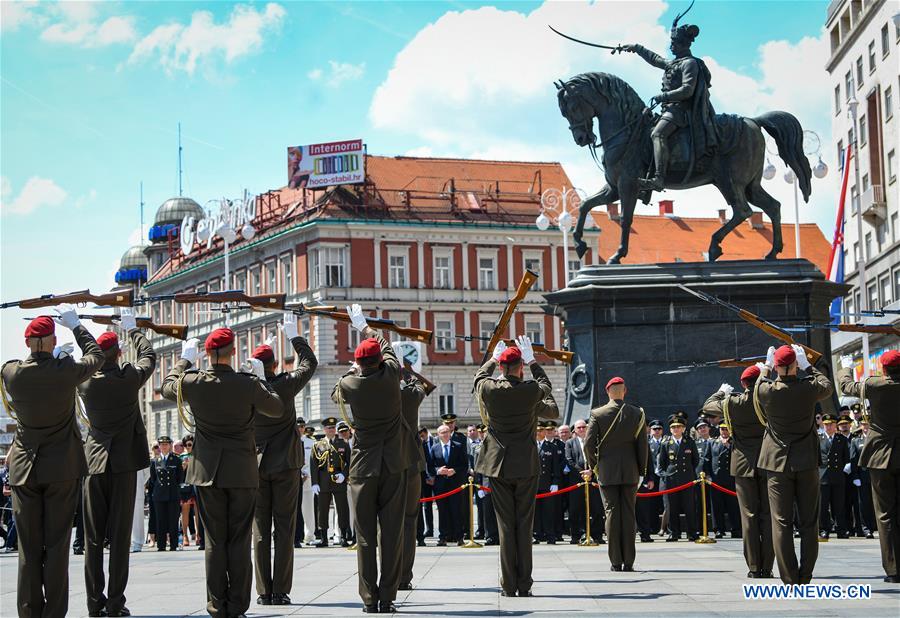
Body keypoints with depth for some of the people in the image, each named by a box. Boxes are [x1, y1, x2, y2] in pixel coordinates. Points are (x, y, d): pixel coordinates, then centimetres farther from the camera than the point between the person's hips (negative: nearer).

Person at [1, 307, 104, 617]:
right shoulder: (65, 370, -12)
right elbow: (95, 355, 9)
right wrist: (75, 325, 21)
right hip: (62, 467, -2)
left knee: (28, 548, 7)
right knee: (57, 545, 2)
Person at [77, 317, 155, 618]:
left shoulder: (85, 382, -3)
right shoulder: (130, 378, -7)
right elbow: (148, 356, 13)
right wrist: (131, 328, 27)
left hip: (94, 463, 2)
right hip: (123, 464, -2)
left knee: (93, 538, 6)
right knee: (120, 536, 0)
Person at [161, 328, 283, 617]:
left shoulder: (192, 383, -7)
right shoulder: (249, 384, -12)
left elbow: (167, 387, 16)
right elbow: (277, 409, 5)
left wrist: (185, 359, 29)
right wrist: (261, 378, 16)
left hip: (208, 471, 1)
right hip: (242, 472, -1)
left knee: (214, 541, 7)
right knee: (239, 541, 4)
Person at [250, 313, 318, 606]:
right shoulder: (285, 384, -8)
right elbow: (309, 362, 6)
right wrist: (293, 335, 15)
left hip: (255, 465, 1)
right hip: (286, 464, -1)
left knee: (260, 531, 5)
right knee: (284, 529, 1)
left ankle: (263, 592, 3)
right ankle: (281, 592, -1)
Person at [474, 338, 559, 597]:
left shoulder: (489, 389, -8)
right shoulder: (532, 390, -9)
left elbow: (479, 377, 18)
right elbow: (545, 383, 16)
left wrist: (493, 358, 32)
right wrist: (531, 360, 27)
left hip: (499, 466, 1)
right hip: (526, 465, -1)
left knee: (505, 526, 4)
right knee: (525, 525, 4)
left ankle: (508, 586, 4)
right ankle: (524, 586, 5)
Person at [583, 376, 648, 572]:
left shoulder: (597, 414, -4)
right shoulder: (637, 414, 0)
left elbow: (589, 443, -5)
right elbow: (642, 446, 2)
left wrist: (591, 467, 10)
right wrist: (641, 471, 11)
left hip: (606, 472, -1)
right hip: (630, 472, 1)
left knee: (612, 513, 2)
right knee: (628, 514, 4)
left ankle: (615, 561, 0)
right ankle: (628, 561, 3)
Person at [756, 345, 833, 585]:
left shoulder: (766, 390, -10)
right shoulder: (809, 388, -9)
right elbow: (827, 387, 15)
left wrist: (765, 368, 26)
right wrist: (807, 365, 21)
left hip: (778, 463, -1)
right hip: (807, 462, 1)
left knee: (781, 523, 0)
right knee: (808, 523, 8)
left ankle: (790, 581, -4)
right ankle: (805, 579, 7)